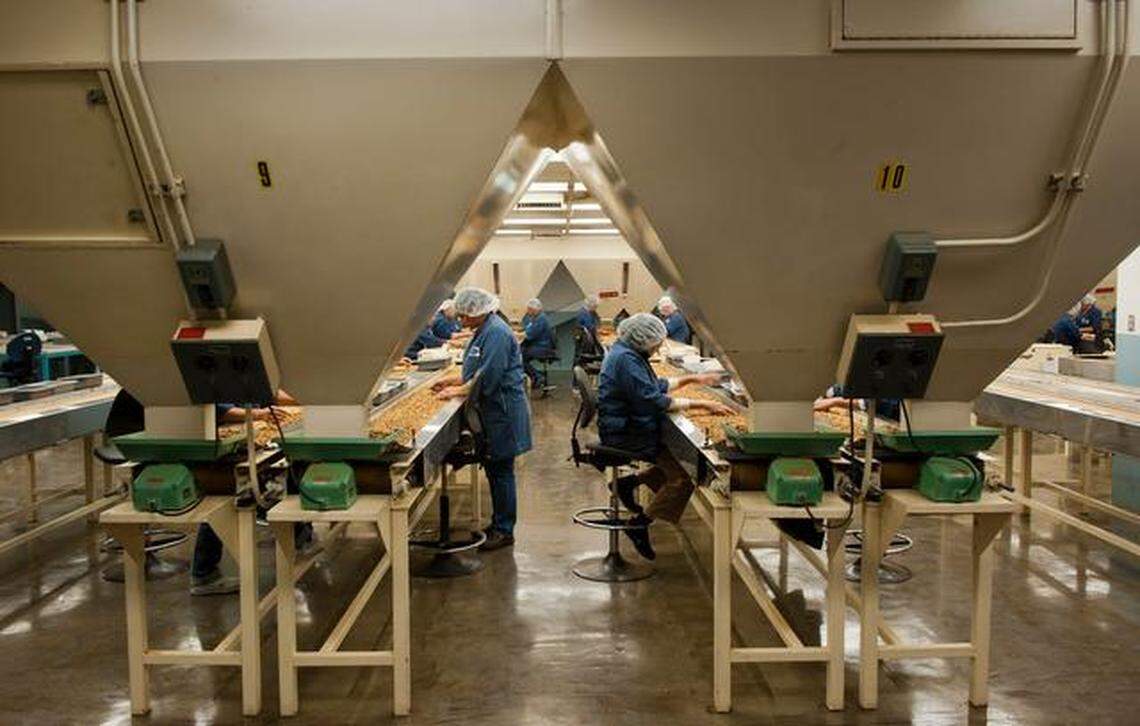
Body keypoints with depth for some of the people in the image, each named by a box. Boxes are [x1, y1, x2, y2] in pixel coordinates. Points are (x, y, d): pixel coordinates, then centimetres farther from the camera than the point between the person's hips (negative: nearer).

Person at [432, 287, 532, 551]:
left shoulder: (496, 333, -19)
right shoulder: (485, 330, 13)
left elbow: (486, 378, -23)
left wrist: (458, 391, -14)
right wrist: (453, 380, 13)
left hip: (503, 411, -10)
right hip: (491, 412, 10)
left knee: (501, 470, -2)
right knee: (494, 469, 16)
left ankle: (504, 531, 7)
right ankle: (498, 524, 26)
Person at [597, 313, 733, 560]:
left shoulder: (628, 354, 13)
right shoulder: (625, 359, -20)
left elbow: (656, 385, 25)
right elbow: (653, 399, -26)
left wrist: (691, 379, 21)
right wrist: (701, 405, -23)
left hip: (630, 426, 11)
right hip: (625, 434, -11)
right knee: (685, 475, -15)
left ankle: (630, 482, 10)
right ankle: (640, 523, -6)